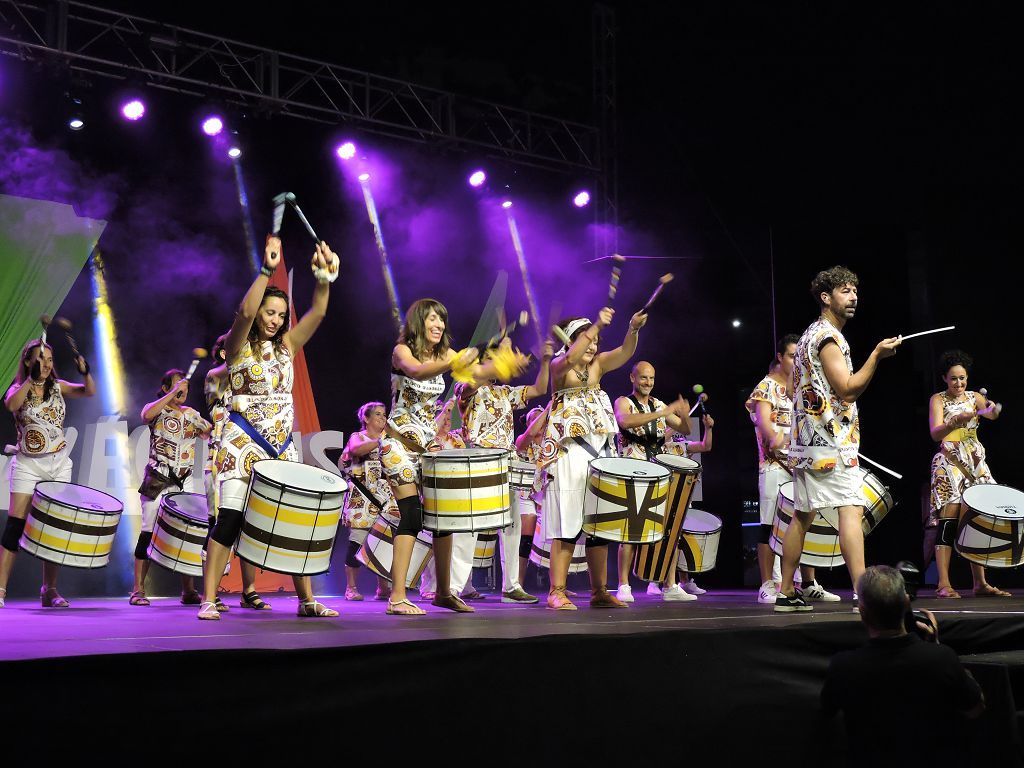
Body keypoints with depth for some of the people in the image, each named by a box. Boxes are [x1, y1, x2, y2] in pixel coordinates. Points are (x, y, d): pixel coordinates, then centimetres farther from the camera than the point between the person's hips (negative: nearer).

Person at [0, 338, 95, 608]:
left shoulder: (58, 387, 6)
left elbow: (89, 392, -6)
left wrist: (85, 372, -24)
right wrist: (32, 378, -28)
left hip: (58, 465, 3)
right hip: (27, 465, -3)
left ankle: (49, 590, 11)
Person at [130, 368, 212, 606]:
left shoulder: (191, 414, 17)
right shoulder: (157, 409, 2)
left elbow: (210, 433, 14)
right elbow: (147, 415, -22)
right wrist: (172, 393, -20)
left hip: (184, 483, 5)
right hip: (157, 480, -5)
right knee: (148, 532, -5)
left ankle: (188, 591, 8)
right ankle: (138, 590, 0)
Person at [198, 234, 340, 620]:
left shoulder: (287, 345, 12)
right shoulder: (239, 346, -2)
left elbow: (318, 312, 0)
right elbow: (245, 311, -22)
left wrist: (323, 275, -15)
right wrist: (266, 270, -28)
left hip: (282, 447, 5)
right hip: (242, 443, -5)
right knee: (230, 521, -12)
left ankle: (307, 601, 10)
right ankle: (208, 601, -7)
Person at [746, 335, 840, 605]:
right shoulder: (766, 387, -1)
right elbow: (762, 419, -16)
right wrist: (773, 437, -35)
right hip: (775, 464, -7)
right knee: (771, 524, -6)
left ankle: (809, 585, 11)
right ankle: (767, 587, -3)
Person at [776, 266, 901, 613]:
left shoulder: (810, 335, 21)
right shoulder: (828, 337, -10)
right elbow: (847, 389, -16)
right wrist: (877, 355, -18)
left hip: (805, 441, 11)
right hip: (831, 442, -11)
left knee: (802, 515, 11)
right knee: (851, 510, -16)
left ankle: (786, 593, 14)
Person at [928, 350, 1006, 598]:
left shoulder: (974, 397, 10)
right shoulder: (938, 399, 1)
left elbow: (992, 414, -11)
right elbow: (935, 433, -13)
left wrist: (992, 410, -36)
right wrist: (955, 421, -31)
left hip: (975, 462, 4)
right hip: (949, 463, -4)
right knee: (949, 520, -12)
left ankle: (980, 583, 6)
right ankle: (944, 584, -14)